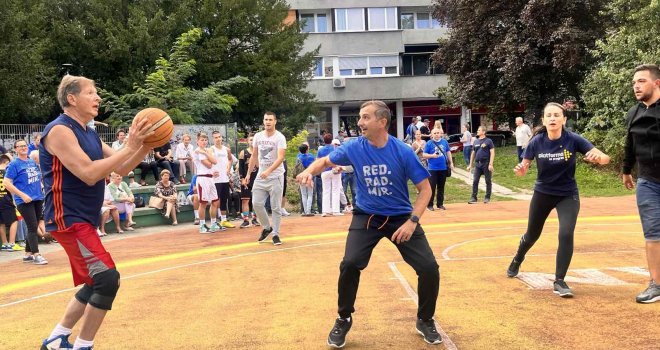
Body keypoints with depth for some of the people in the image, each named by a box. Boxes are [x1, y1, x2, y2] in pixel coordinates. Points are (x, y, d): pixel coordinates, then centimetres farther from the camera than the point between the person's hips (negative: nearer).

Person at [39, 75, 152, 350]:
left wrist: (145, 145, -3)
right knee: (107, 278, -16)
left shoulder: (90, 135, 14)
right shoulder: (60, 130, -15)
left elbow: (122, 168, 13)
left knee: (96, 283, 17)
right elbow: (89, 174, -25)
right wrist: (130, 146, -24)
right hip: (68, 219, -10)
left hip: (84, 220, 10)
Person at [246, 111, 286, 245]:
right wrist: (249, 173, 13)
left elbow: (280, 157, -21)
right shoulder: (258, 136, 6)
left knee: (276, 207, 0)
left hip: (275, 176, -5)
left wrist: (268, 171, -34)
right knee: (257, 204, 1)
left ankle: (275, 234, 10)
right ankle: (267, 228, 22)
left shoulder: (280, 138, -11)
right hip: (260, 176, 5)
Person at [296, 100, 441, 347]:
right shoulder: (354, 148, -12)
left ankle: (425, 321, 17)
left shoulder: (402, 152, -17)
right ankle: (344, 320, 4)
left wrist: (412, 221, -21)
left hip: (401, 217, 0)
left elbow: (425, 188, -11)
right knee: (350, 264, -21)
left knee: (429, 268, -10)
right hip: (366, 217, 1)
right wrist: (309, 171, -16)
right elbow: (325, 161, 6)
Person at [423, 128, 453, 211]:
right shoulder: (429, 143, -3)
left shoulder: (444, 142, 6)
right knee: (432, 187, -5)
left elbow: (448, 152, 16)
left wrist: (451, 162, 12)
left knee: (441, 187, 10)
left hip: (443, 168, 3)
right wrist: (432, 155, -18)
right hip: (433, 168, -3)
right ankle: (430, 204, 4)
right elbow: (424, 155, -2)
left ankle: (440, 204, 19)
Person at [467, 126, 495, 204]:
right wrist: (470, 164, 14)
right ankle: (473, 198, 4)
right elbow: (473, 153, 18)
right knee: (475, 181, 0)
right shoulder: (475, 142, 12)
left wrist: (491, 164, -16)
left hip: (486, 163, -5)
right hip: (477, 163, 5)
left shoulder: (488, 141, -3)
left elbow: (492, 153, -8)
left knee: (488, 181, 4)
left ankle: (487, 198, 12)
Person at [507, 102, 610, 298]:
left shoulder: (573, 140, -20)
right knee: (532, 234, 17)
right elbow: (523, 169, -7)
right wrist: (520, 170, -32)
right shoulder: (536, 142, -16)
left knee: (566, 234, -20)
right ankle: (517, 260, 49)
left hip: (568, 195, -1)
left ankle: (559, 281, -4)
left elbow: (605, 159, -22)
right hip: (542, 194, 1)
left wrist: (598, 157, -46)